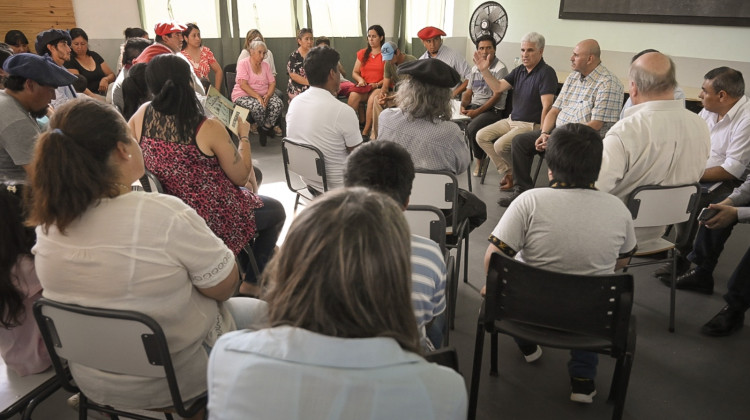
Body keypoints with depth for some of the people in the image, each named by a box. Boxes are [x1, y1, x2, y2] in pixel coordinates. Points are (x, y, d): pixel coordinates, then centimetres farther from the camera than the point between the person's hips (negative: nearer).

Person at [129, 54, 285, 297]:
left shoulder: (142, 115, -11)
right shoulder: (209, 128, -27)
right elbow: (241, 177, -16)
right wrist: (244, 135, -2)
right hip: (214, 218, -7)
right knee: (276, 210, 22)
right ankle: (251, 282, 30)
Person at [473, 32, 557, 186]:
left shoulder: (546, 73, -15)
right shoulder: (519, 70, 11)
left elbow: (547, 106, -20)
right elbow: (498, 87, 7)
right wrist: (484, 70, -5)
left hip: (531, 125, -9)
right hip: (512, 120, 9)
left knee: (500, 145, -26)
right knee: (481, 136, 0)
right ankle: (507, 173, 3)